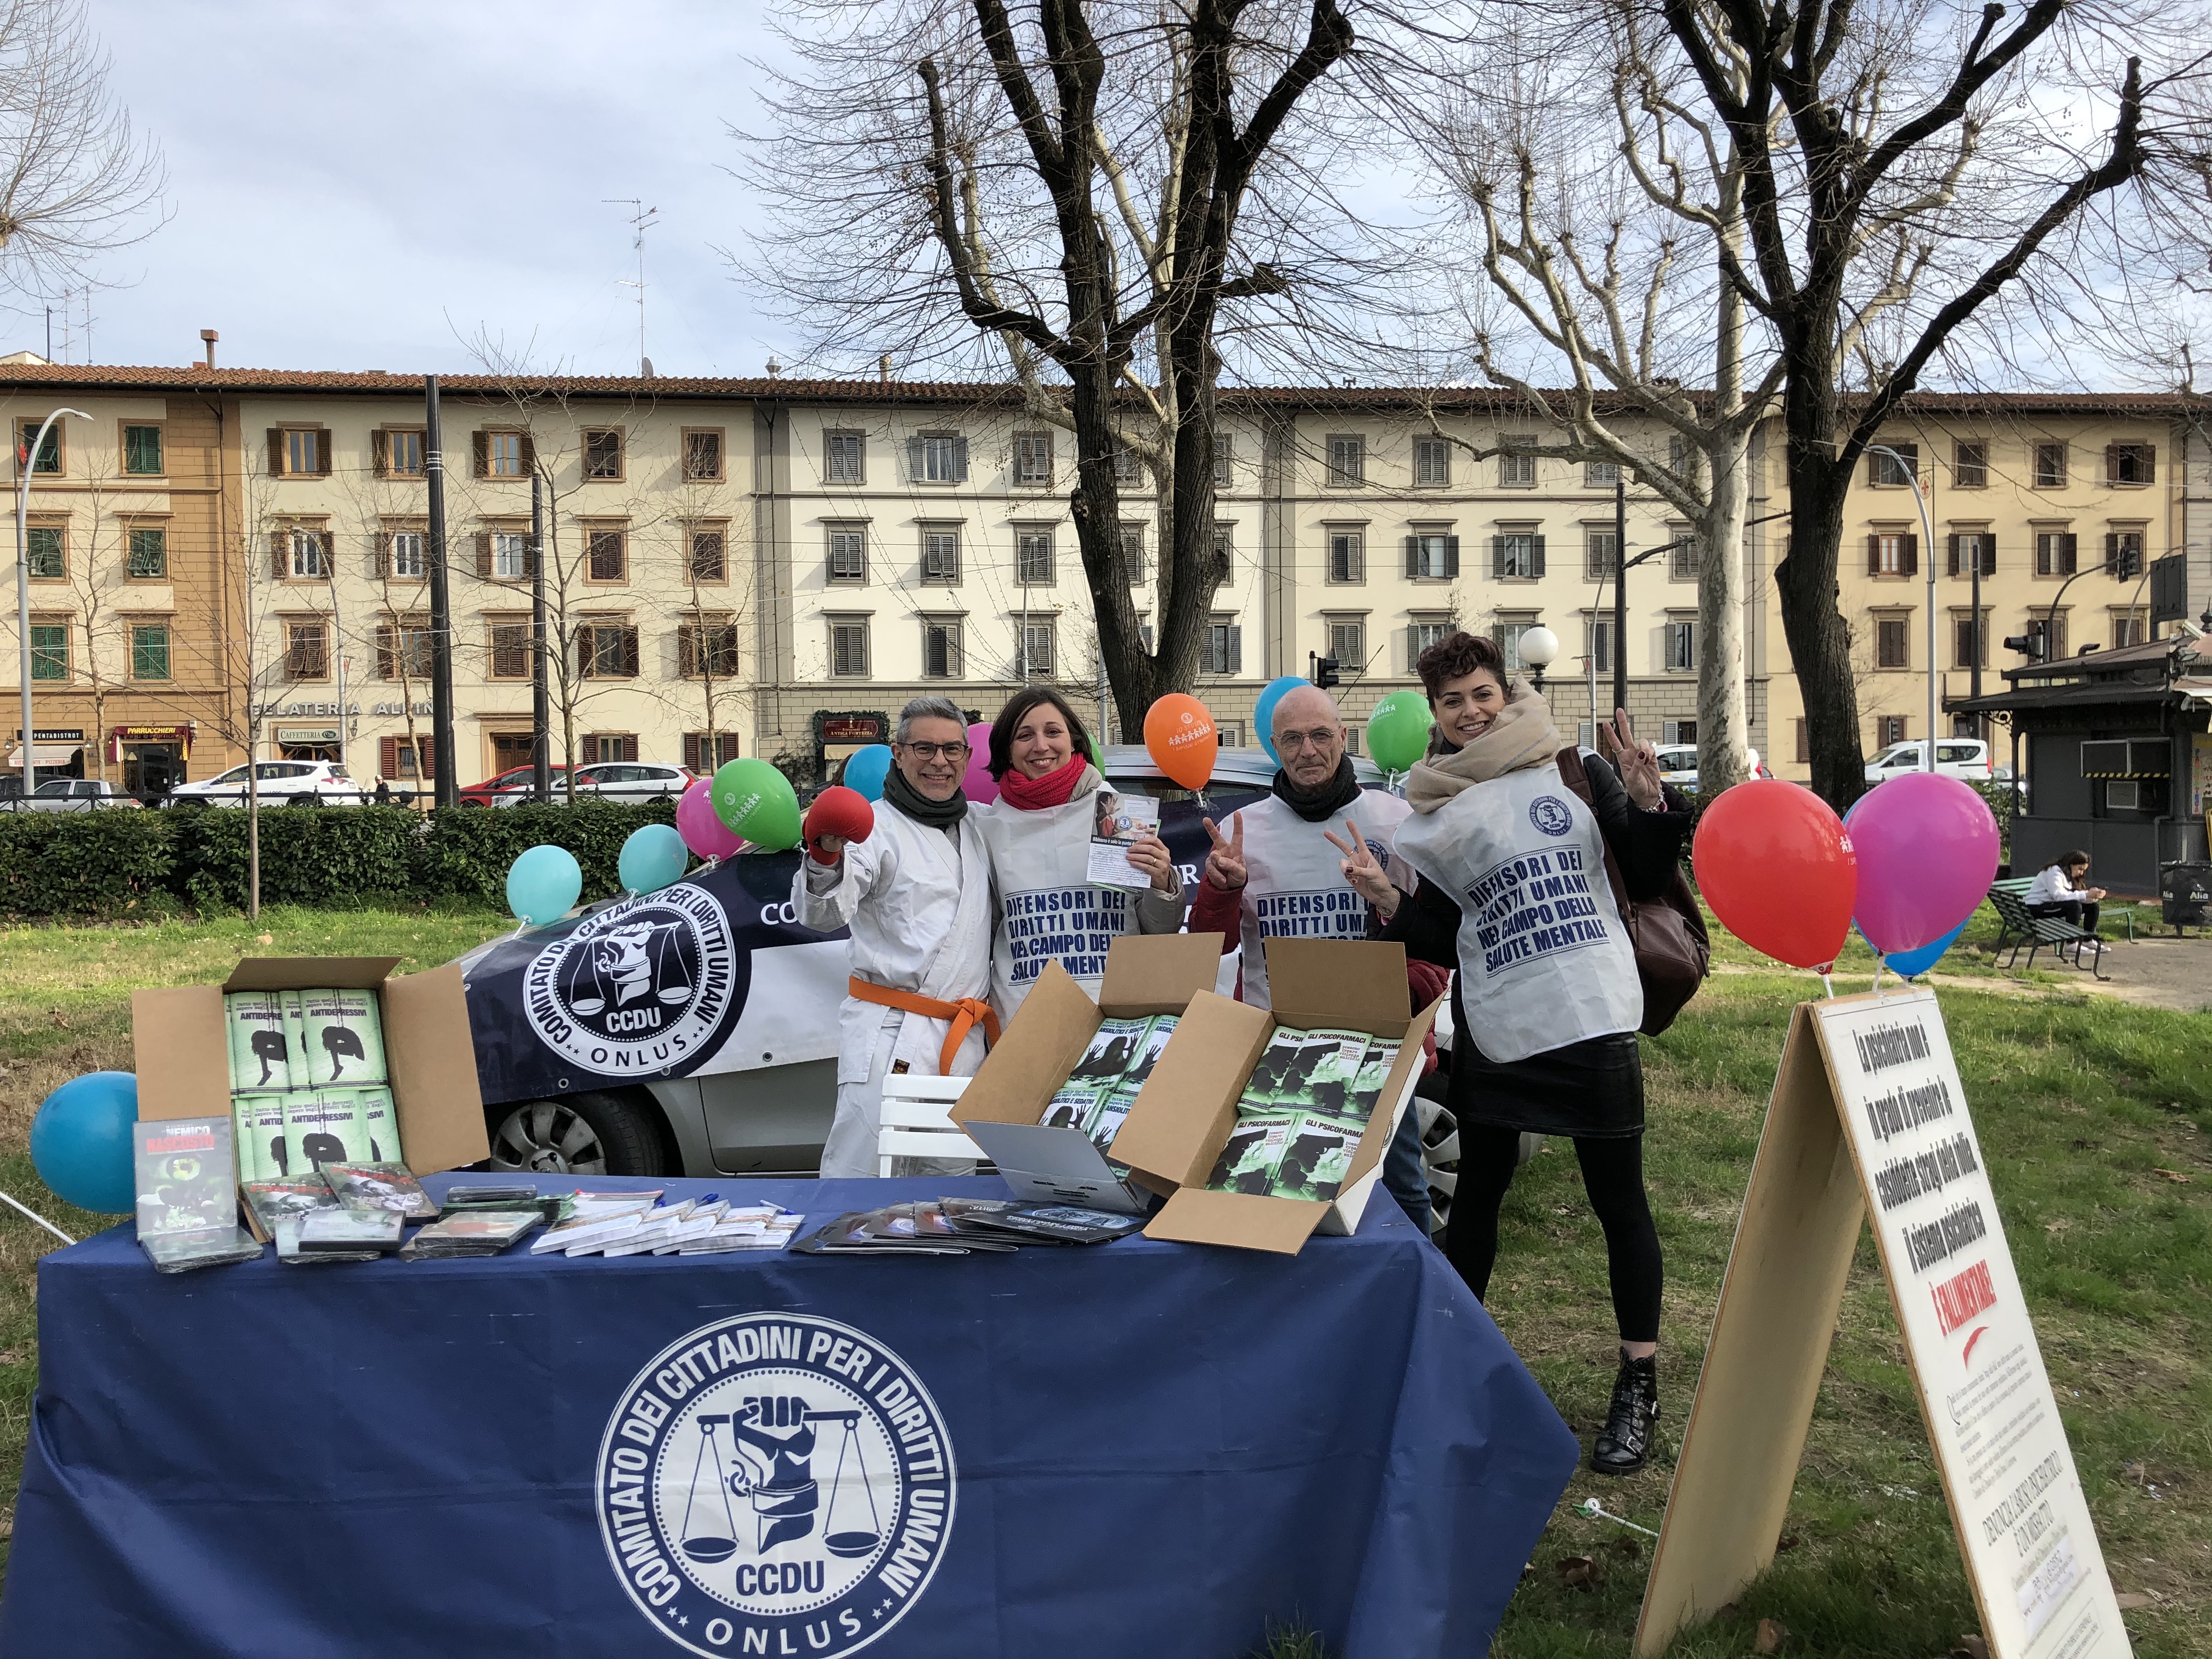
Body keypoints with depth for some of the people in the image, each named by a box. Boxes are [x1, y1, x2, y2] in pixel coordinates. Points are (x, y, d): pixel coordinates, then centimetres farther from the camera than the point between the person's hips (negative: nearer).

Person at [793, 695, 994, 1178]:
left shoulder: (977, 827, 15)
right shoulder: (876, 826, -5)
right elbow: (821, 915, -18)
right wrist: (824, 860, -39)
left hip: (964, 1038, 7)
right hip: (890, 1035, -6)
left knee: (950, 1179, 13)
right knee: (859, 1175, -11)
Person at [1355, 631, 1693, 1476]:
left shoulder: (1576, 773, 3)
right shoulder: (1438, 817, 7)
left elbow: (1648, 882, 2)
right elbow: (1441, 943, 8)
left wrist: (1648, 799, -12)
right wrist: (1385, 898, -8)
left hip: (1592, 1023, -2)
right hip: (1493, 1031, 2)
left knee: (1619, 1200, 4)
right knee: (1475, 1195, 13)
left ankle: (1639, 1386, 15)